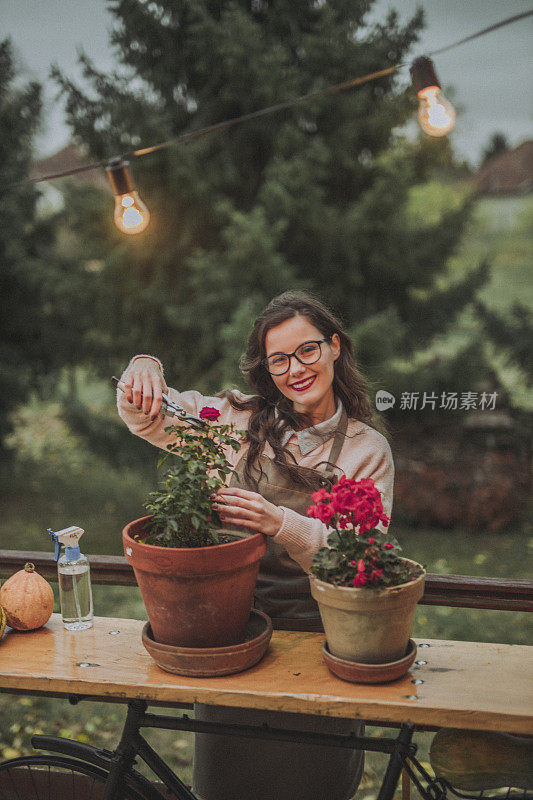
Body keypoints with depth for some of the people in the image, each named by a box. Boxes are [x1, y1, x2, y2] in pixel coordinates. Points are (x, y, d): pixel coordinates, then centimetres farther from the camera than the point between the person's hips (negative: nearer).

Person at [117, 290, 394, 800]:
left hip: (314, 630, -2)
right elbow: (146, 415, 12)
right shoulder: (239, 419, 3)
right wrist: (144, 373, -11)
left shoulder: (368, 450, -3)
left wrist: (281, 523, -27)